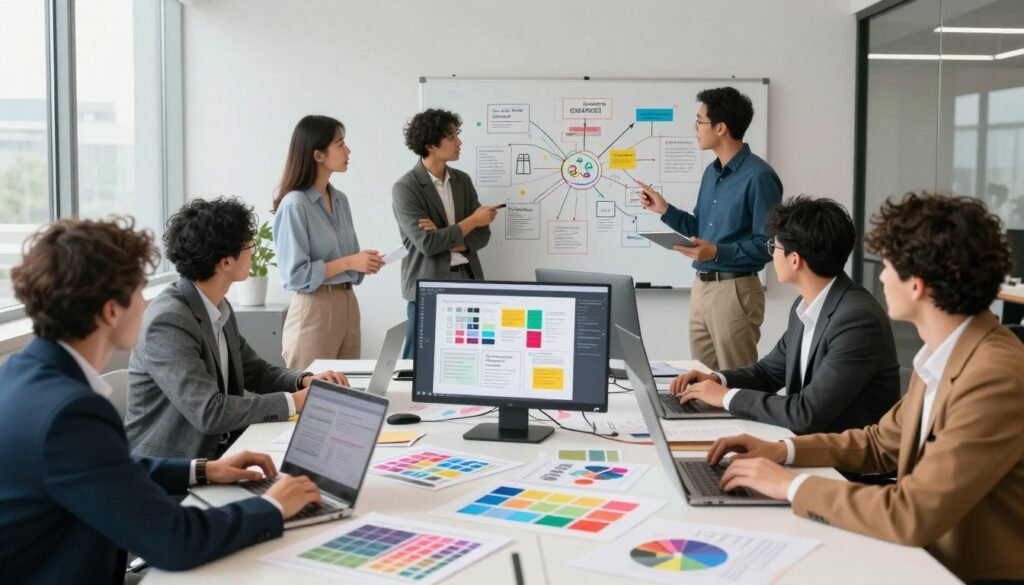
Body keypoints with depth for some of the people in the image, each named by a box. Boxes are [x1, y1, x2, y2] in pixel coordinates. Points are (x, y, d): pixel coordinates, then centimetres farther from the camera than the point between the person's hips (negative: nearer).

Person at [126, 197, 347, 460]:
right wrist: (294, 402, -20)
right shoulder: (168, 321, -21)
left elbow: (254, 372, 16)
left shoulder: (219, 307, 5)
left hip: (215, 453, 8)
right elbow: (208, 412, -27)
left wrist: (305, 381, -3)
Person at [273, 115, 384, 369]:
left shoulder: (340, 200, 10)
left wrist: (365, 263, -2)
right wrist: (348, 263, -17)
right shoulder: (294, 204, -14)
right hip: (314, 309, -7)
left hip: (348, 304, 7)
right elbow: (295, 275, -17)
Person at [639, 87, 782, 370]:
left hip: (734, 290, -8)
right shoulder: (711, 172, 13)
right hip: (701, 287, 8)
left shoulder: (759, 176, -14)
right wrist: (664, 209, 7)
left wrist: (718, 253, -26)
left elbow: (768, 244, -17)